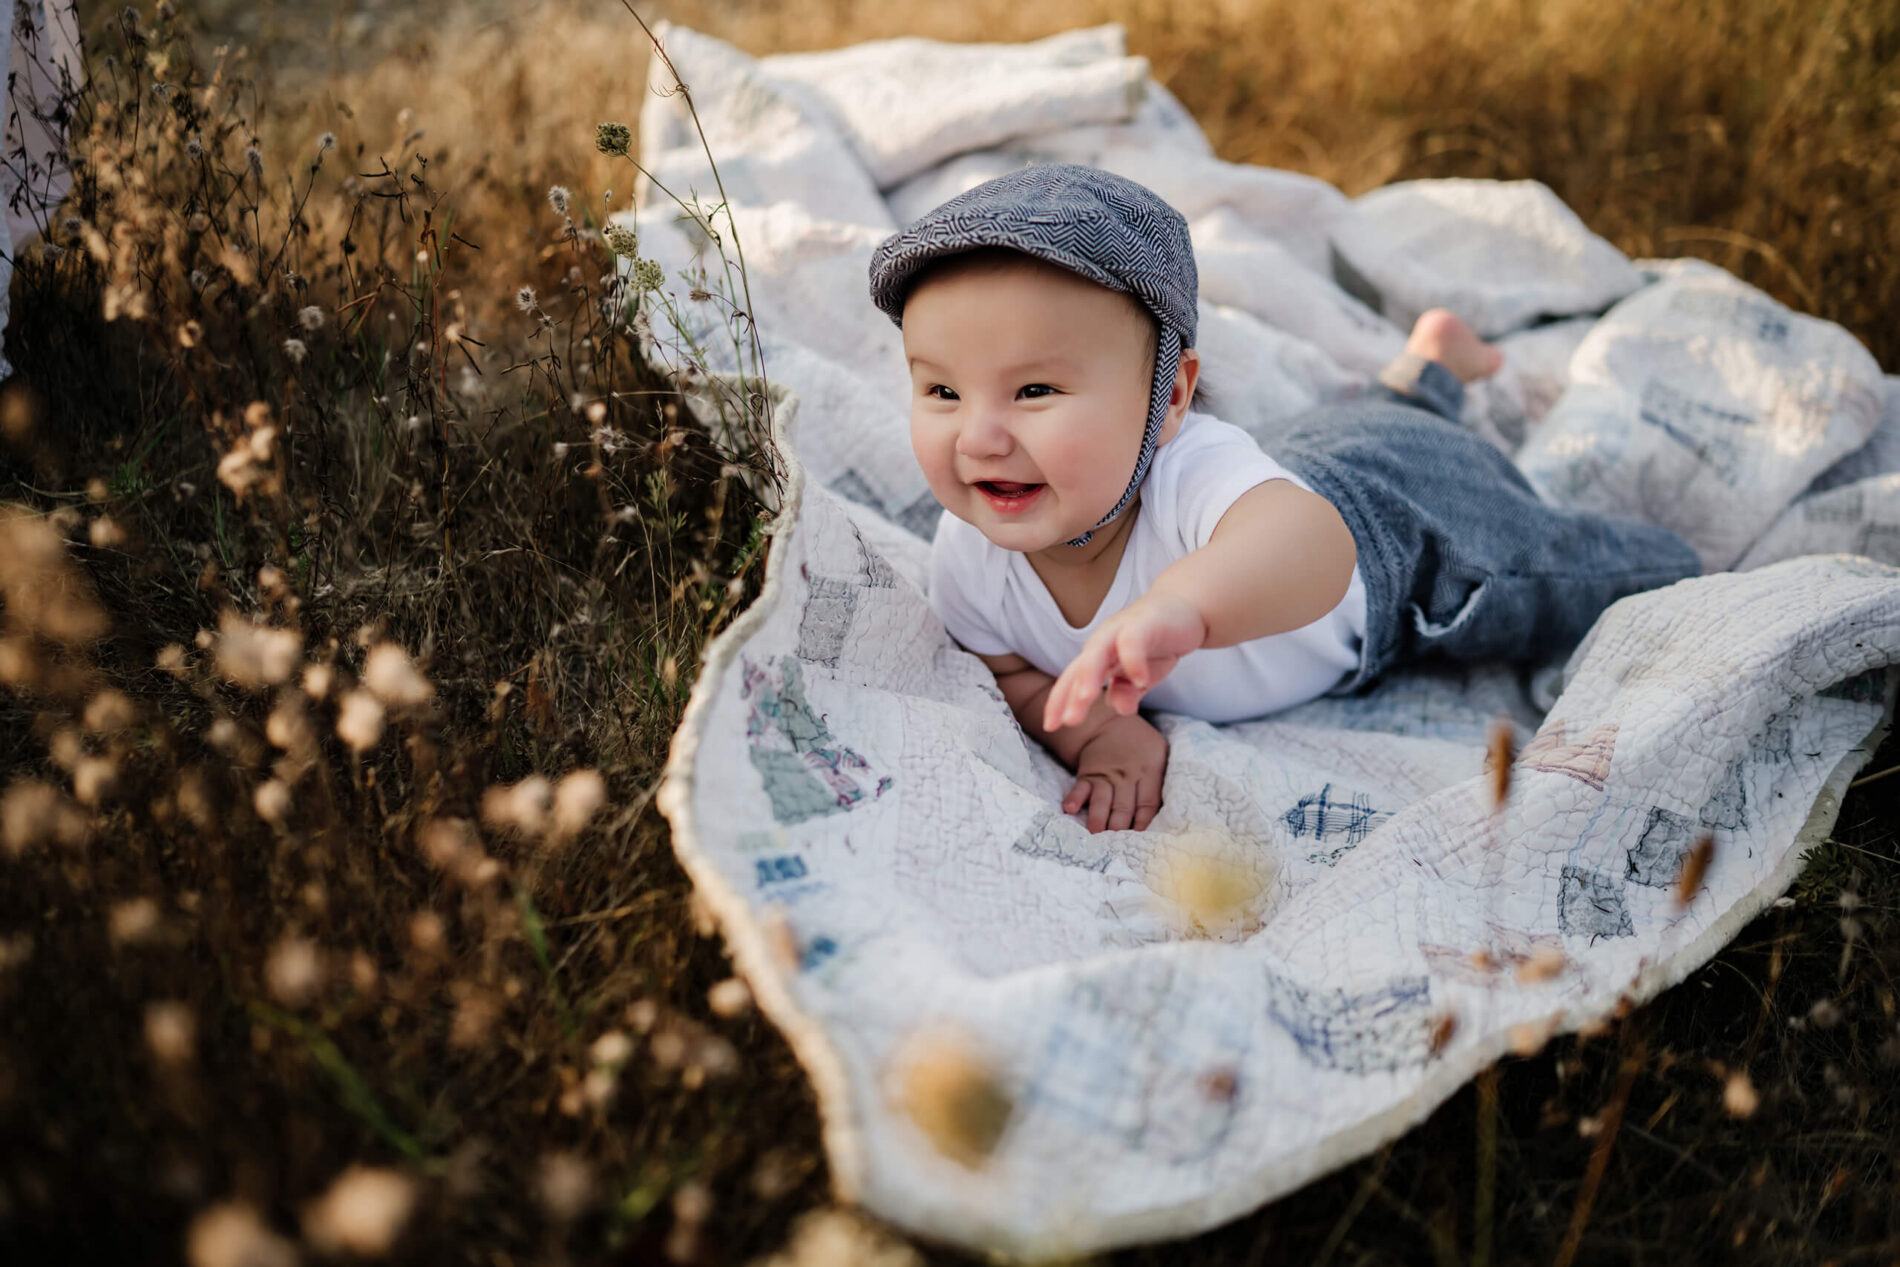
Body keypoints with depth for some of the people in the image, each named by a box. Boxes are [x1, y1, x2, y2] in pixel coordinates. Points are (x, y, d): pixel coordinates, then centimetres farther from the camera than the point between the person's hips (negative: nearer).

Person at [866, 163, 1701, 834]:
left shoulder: (1192, 475, -51)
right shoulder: (968, 559, -32)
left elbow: (1317, 543, -71)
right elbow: (1014, 675, -16)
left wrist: (1184, 603, -91)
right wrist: (1099, 733, -37)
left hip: (1399, 509, -5)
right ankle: (1427, 369, 63)